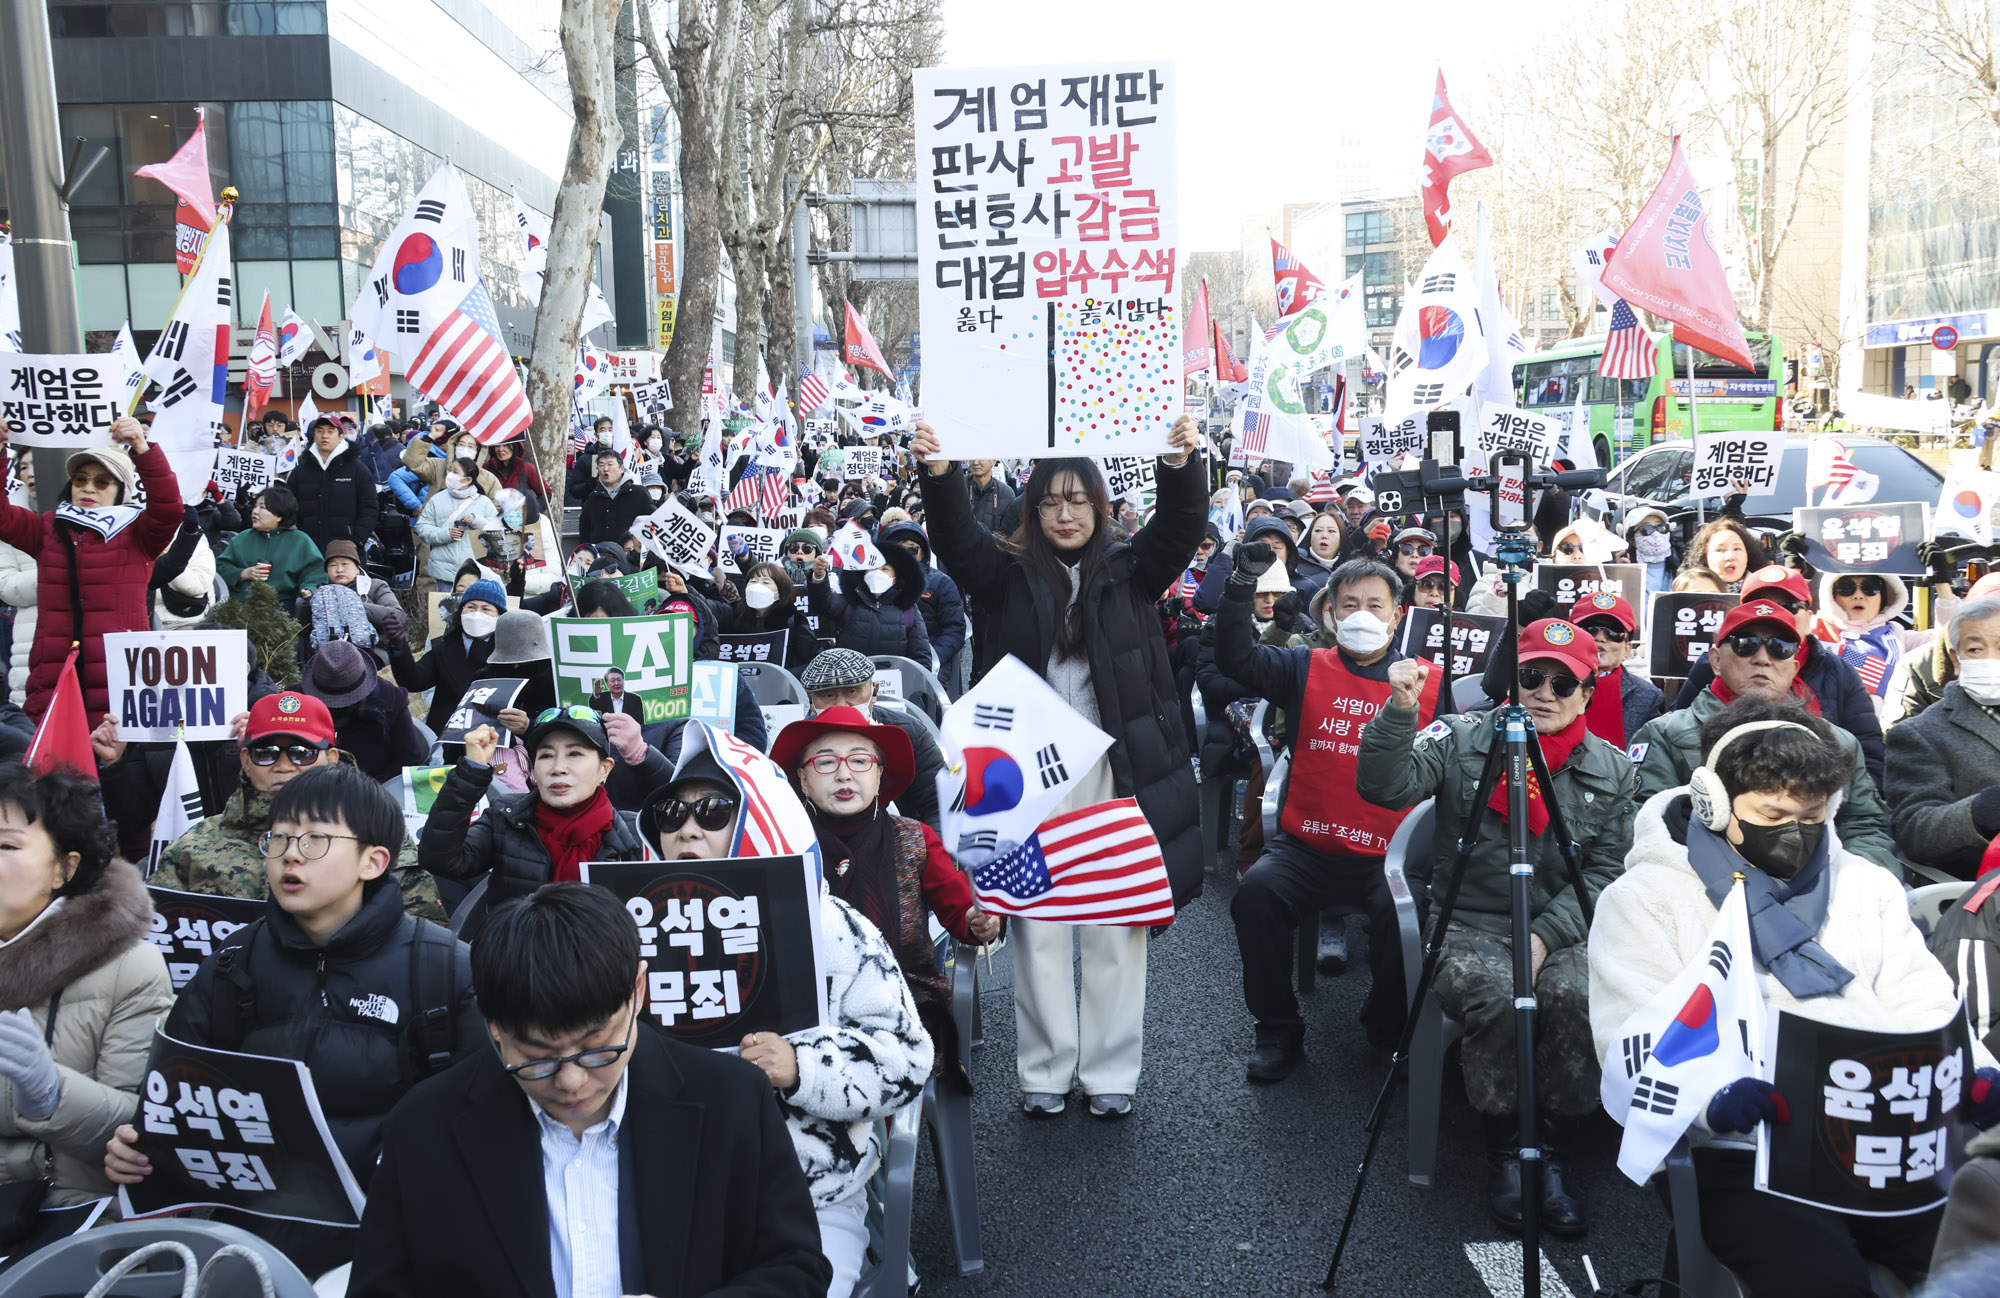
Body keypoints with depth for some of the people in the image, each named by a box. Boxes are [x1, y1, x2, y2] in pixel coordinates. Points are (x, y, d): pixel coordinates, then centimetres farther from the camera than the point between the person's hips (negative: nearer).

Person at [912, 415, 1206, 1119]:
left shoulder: (1128, 570, 9)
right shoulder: (1011, 574, 8)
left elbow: (1179, 530, -6)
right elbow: (957, 539, -8)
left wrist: (1180, 465, -26)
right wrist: (938, 474, -27)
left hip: (1117, 770, 1)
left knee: (1115, 927, 5)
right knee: (1039, 926, 4)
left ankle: (1110, 1070, 17)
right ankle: (1046, 1069, 17)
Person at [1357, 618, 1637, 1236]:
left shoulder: (1611, 769, 11)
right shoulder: (1460, 740, 5)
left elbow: (1606, 872, 4)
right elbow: (1385, 788, -10)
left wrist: (1543, 936, -10)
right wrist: (1400, 710, -25)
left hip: (1562, 934, 2)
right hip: (1470, 929, -1)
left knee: (1577, 996, -31)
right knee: (1497, 995, -32)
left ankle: (1548, 1140, -5)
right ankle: (1504, 1143, -5)